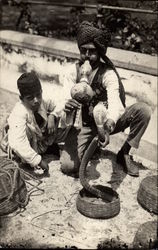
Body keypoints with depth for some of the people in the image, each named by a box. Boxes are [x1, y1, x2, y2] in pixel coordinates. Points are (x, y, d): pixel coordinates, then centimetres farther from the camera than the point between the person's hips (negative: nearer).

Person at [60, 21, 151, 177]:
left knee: (143, 110, -26)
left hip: (107, 123, -1)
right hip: (83, 126, 1)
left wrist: (108, 127, -52)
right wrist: (67, 107, -43)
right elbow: (65, 98, -16)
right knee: (68, 166, -21)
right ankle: (90, 147, 14)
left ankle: (124, 153, -7)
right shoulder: (73, 71, -7)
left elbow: (114, 103, -32)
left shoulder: (108, 74, -16)